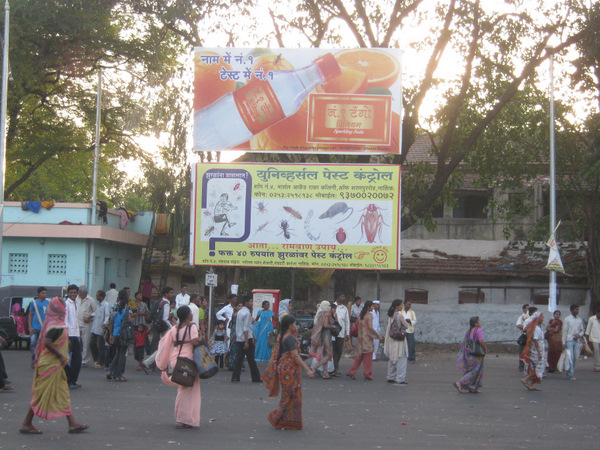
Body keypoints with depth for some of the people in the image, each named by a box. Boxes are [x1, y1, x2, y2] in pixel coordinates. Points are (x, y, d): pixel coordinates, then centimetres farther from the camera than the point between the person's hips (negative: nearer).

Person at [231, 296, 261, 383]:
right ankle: (256, 378, 6)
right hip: (247, 338, -8)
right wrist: (246, 341, -19)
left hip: (239, 339, 8)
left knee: (239, 358, 6)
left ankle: (235, 377, 0)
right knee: (251, 359, 0)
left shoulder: (239, 312, 13)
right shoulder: (247, 313, -13)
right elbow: (245, 328, -18)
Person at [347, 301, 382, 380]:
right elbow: (370, 327, -20)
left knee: (359, 356, 12)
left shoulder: (360, 315, 11)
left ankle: (351, 373, 7)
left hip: (361, 337, 7)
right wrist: (378, 335, -13)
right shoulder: (369, 315, -12)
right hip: (368, 338, -7)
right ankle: (367, 375, 6)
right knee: (368, 357, 1)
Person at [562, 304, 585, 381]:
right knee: (570, 358, -8)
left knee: (576, 358, 4)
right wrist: (563, 343, -7)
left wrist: (579, 335, -6)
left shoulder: (580, 320, 11)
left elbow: (582, 330, 18)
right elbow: (564, 331, -3)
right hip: (569, 340, -4)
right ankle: (571, 375, -6)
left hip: (577, 341, 4)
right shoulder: (567, 319, -1)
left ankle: (569, 372, 21)